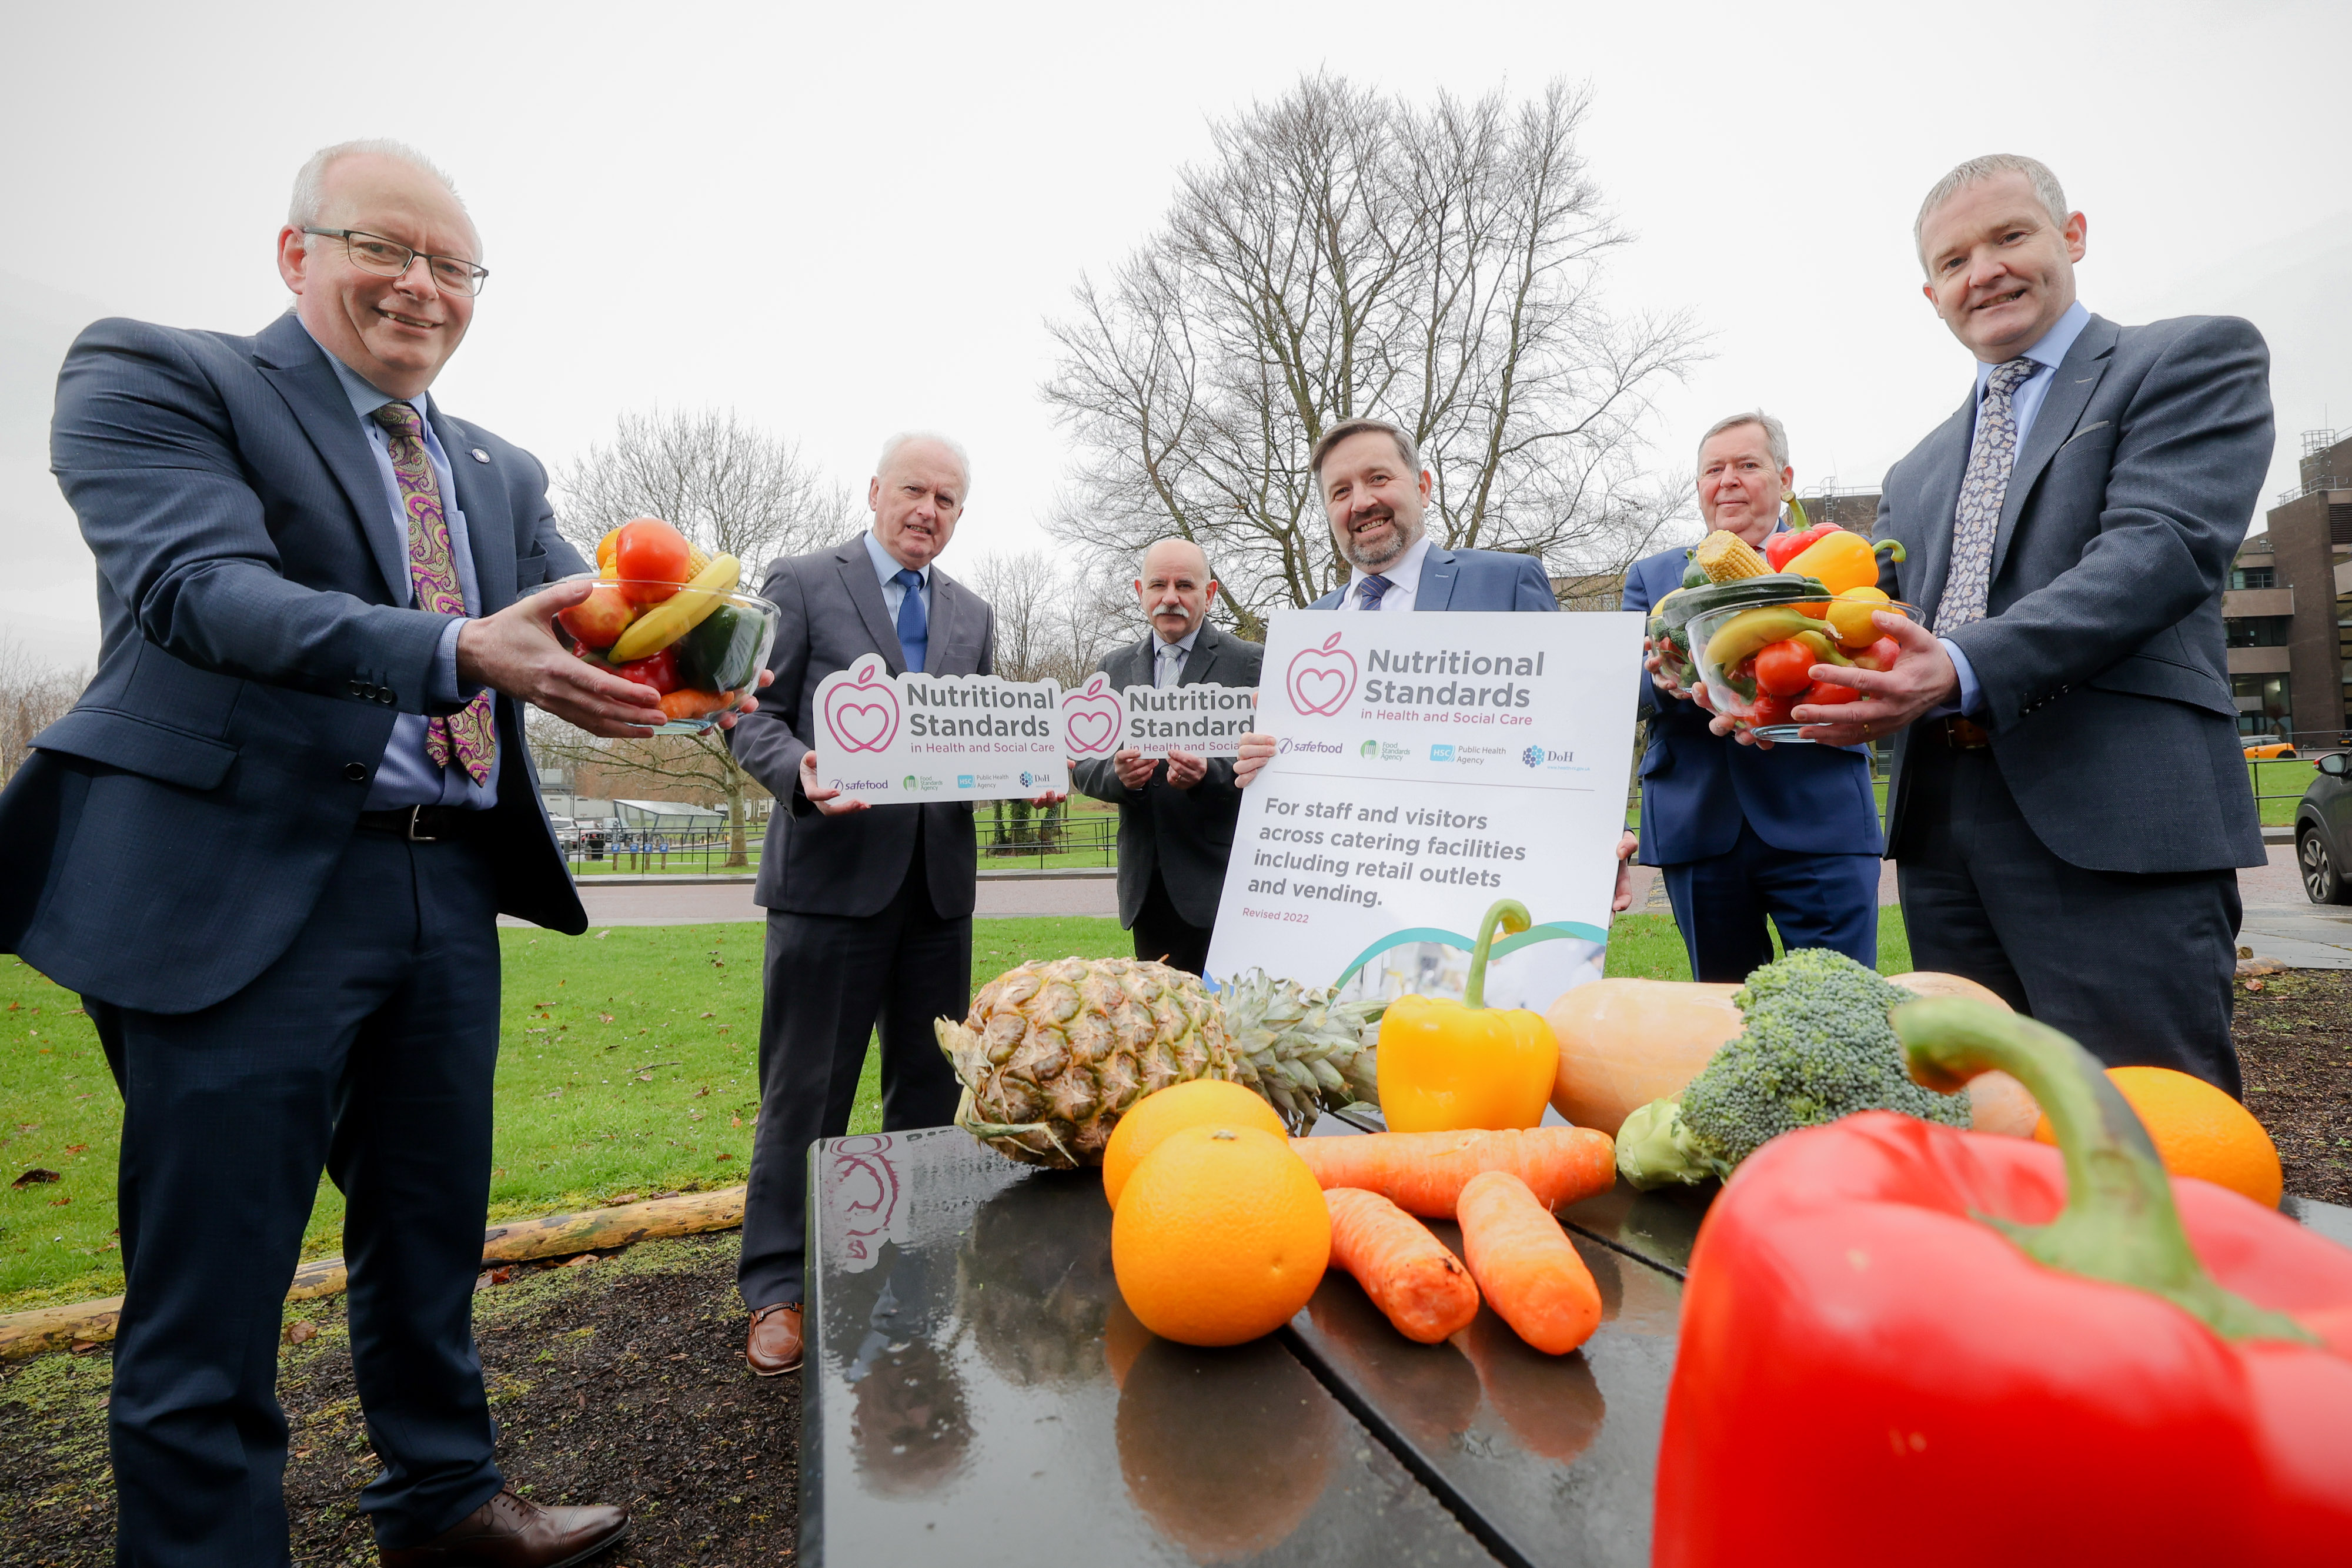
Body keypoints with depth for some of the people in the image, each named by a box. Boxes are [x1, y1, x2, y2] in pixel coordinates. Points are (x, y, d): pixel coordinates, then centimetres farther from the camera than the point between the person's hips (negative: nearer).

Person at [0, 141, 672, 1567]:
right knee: (213, 1279, 4)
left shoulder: (502, 472, 17)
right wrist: (455, 654, -32)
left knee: (432, 1239, 19)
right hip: (248, 889, -6)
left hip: (450, 889, 6)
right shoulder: (154, 376, 0)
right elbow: (200, 590, -17)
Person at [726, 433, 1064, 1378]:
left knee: (930, 1086, 13)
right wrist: (801, 775, -22)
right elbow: (754, 718, -2)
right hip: (834, 873, -4)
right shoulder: (802, 584, 2)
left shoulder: (973, 616, 16)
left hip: (939, 881, 5)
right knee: (807, 1090, 4)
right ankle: (777, 1289, 20)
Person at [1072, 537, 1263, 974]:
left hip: (1218, 883, -4)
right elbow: (1085, 764, 10)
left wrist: (1210, 774, -24)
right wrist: (1116, 774, -12)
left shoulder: (1251, 662, 0)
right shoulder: (1115, 666, 13)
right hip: (1145, 884, 4)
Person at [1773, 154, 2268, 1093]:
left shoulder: (2196, 358, 6)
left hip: (2113, 828, -5)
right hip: (1940, 830, 6)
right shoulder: (1916, 474, 23)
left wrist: (1963, 671, -25)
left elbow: (2164, 547, -10)